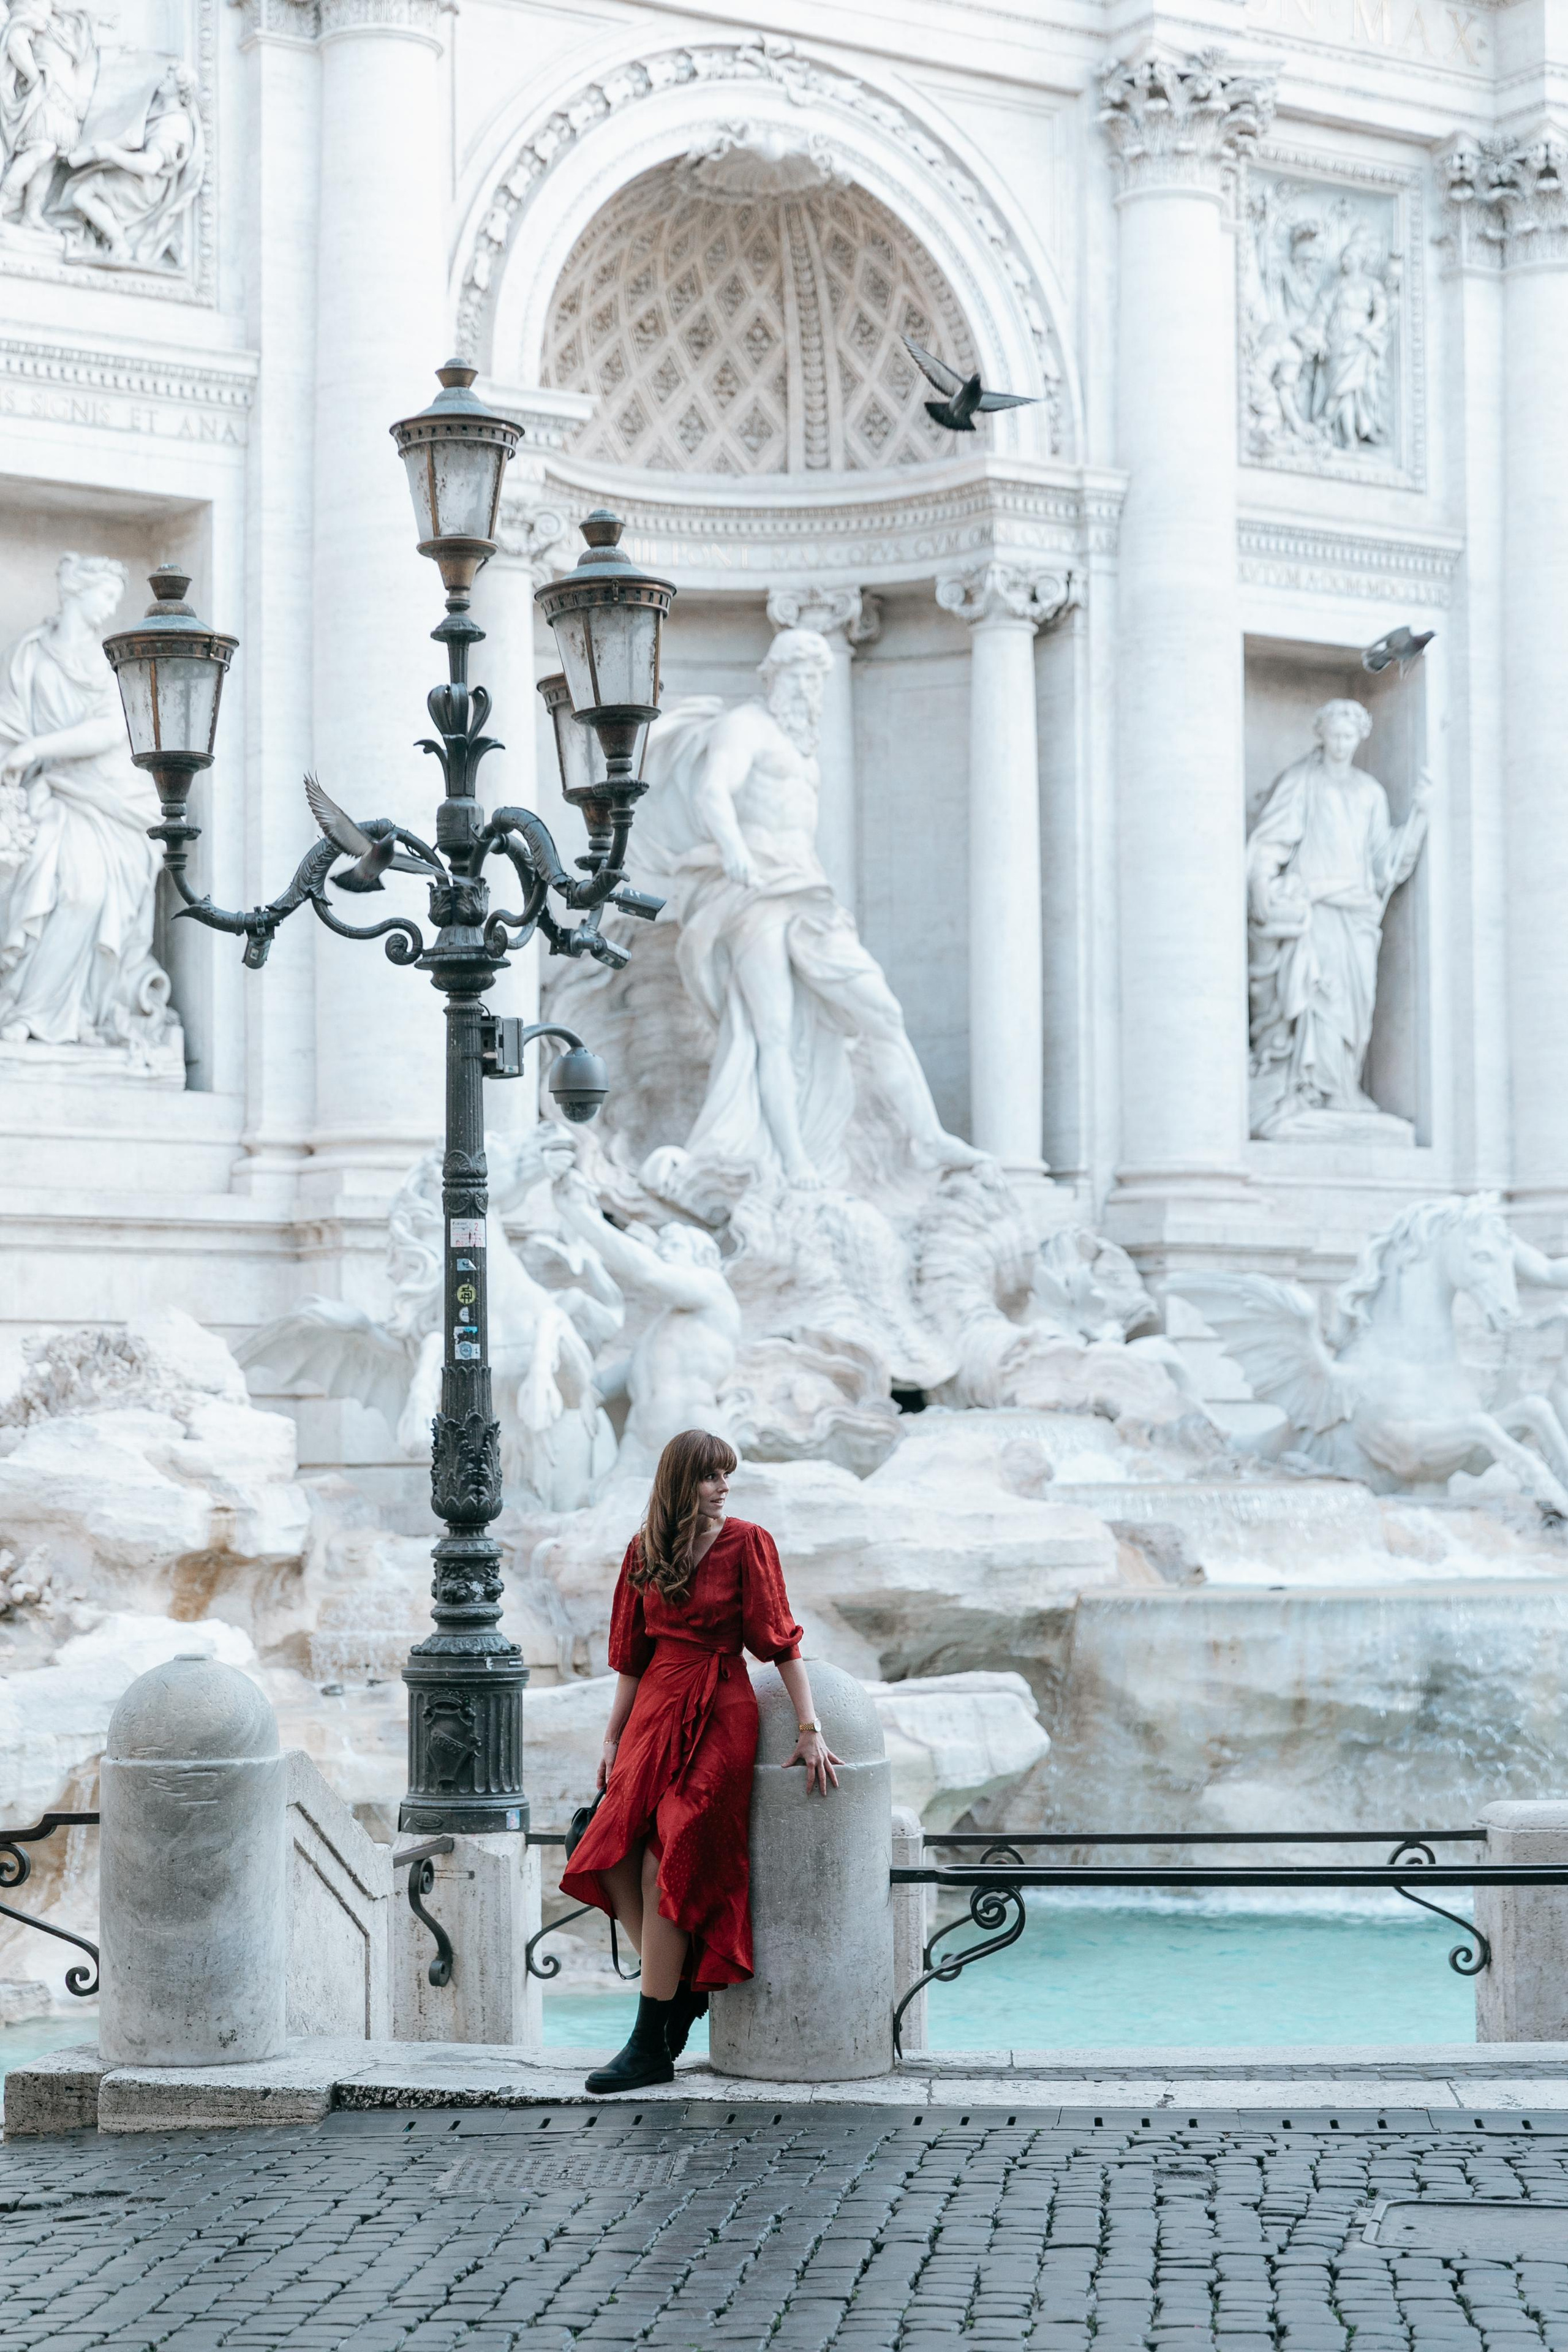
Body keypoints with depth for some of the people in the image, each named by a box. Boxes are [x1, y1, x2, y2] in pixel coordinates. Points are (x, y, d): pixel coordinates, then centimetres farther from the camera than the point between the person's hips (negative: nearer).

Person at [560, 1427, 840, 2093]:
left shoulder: (746, 1543, -4)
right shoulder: (644, 1551, 8)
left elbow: (780, 1641, -5)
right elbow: (632, 1654, 14)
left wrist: (810, 1730, -10)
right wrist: (613, 1737, 11)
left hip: (718, 1719, -5)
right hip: (654, 1713, 5)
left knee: (664, 1872, -10)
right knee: (612, 1863, -5)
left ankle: (652, 2047, -4)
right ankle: (683, 1989, 15)